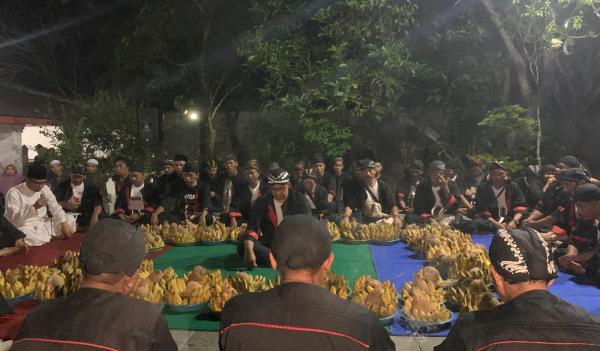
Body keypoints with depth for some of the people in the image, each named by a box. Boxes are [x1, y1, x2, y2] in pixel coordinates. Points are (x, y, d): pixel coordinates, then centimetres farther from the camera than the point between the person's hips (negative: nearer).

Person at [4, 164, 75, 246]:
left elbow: (56, 208, 3)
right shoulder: (14, 193, -15)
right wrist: (34, 207, -33)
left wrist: (64, 224, -12)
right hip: (25, 228, -6)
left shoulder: (45, 189, 2)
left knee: (70, 220, -4)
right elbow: (14, 220, -21)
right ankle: (50, 238, -8)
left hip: (44, 225, 6)